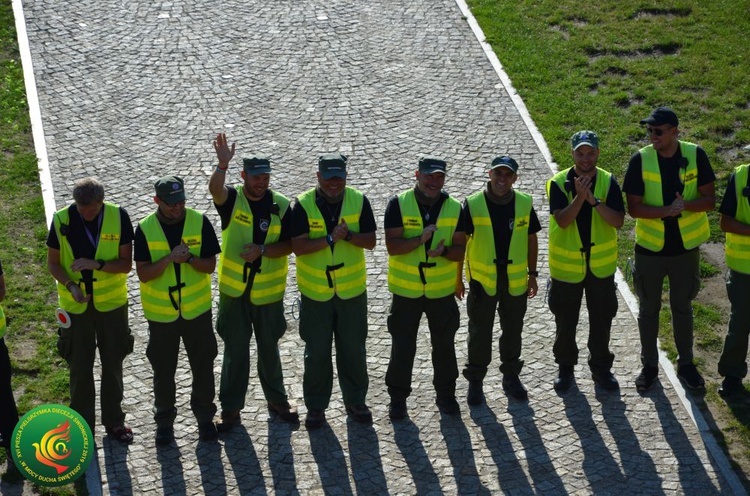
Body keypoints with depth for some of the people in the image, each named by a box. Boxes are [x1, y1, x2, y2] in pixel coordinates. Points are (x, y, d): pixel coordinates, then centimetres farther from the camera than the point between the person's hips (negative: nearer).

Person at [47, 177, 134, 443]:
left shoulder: (118, 217, -15)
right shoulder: (62, 220, -15)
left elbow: (126, 263, -11)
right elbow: (53, 263, -4)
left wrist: (97, 264, -28)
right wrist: (70, 285, -22)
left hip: (111, 302, 0)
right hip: (76, 305, 0)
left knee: (113, 363, 14)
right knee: (79, 367, 9)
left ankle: (114, 420, 31)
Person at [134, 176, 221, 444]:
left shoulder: (199, 222, -9)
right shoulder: (145, 229, -11)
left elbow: (210, 265, -7)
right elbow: (143, 274, -14)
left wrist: (189, 258, -26)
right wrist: (169, 259, -28)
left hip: (197, 309, 1)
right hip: (161, 312, 0)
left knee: (203, 365, 11)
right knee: (163, 370, 11)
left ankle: (205, 417, 30)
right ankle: (164, 420, 29)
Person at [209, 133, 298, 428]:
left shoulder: (280, 205, -5)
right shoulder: (231, 200, -8)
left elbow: (289, 245, -7)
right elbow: (214, 189, -31)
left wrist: (262, 250, -23)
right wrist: (222, 165, -49)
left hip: (268, 292, 1)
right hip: (234, 290, -1)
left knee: (269, 349, 16)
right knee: (235, 351, 8)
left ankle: (277, 401, 33)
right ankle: (230, 409, 18)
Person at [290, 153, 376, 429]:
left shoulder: (358, 201, -5)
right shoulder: (304, 205, -11)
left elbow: (370, 241, -7)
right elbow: (298, 246, -18)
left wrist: (348, 235, -24)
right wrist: (330, 238, -27)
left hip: (352, 291, 2)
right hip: (315, 292, -1)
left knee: (354, 350, 12)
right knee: (316, 352, 8)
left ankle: (355, 401, 29)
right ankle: (316, 406, 23)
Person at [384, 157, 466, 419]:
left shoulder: (454, 208, -3)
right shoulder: (398, 204, -10)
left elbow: (460, 250, -2)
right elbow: (392, 246, -17)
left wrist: (444, 250, -24)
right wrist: (421, 239, -32)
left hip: (442, 289, 2)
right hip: (406, 289, -2)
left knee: (444, 344, 13)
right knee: (402, 346, 8)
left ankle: (446, 394, 30)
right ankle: (397, 397, 22)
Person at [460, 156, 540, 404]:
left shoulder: (524, 203, -3)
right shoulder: (473, 204, -12)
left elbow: (531, 239, 8)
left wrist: (532, 274, 9)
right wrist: (458, 277, -3)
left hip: (515, 281, 2)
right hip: (482, 280, -2)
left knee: (513, 330, 16)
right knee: (480, 332, 8)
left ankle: (511, 376, 33)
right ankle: (475, 381, 21)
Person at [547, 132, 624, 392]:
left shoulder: (608, 182, -7)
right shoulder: (559, 183, -11)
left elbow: (618, 221, -16)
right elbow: (562, 220, -22)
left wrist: (594, 200, -28)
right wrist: (580, 196, -32)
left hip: (601, 264, 1)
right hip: (567, 264, -1)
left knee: (601, 320, 13)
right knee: (565, 321, 13)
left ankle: (601, 367, 31)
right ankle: (565, 367, 31)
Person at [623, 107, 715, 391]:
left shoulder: (695, 155, -11)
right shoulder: (641, 160, -13)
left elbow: (708, 200, -8)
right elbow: (633, 207, -13)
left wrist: (684, 205, -28)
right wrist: (666, 210, -28)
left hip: (686, 247, 0)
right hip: (650, 247, 0)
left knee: (682, 307, 15)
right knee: (648, 308, 12)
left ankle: (686, 364, 32)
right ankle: (649, 365, 29)